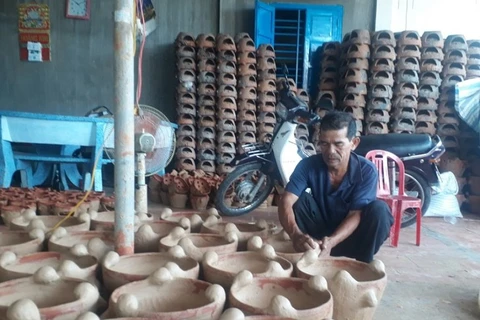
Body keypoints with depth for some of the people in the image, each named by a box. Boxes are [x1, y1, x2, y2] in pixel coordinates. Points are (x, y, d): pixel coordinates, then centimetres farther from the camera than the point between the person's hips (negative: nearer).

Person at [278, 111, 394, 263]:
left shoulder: (367, 171, -19)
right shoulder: (308, 165, -18)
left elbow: (356, 214, -25)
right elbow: (286, 202, -28)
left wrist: (331, 242, -44)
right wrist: (296, 234, -49)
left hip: (352, 237, -1)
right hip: (319, 235, 1)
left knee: (379, 209, -28)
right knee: (301, 199, -23)